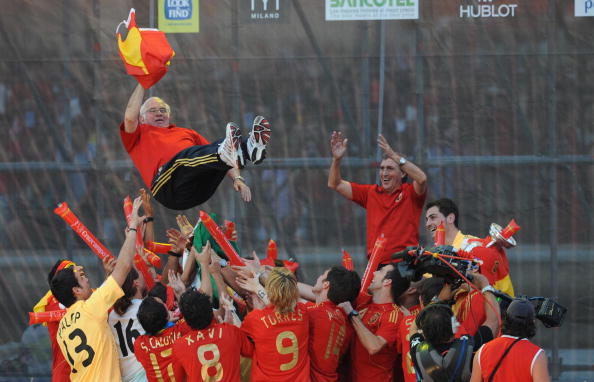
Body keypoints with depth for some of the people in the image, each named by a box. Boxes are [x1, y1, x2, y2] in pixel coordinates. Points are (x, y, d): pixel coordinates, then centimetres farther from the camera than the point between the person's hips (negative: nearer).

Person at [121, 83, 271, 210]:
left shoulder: (187, 133, 38)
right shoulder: (140, 134, 27)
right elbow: (130, 117, 5)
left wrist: (237, 178, 8)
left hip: (201, 189, 4)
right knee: (185, 155, -34)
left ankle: (250, 148, -51)